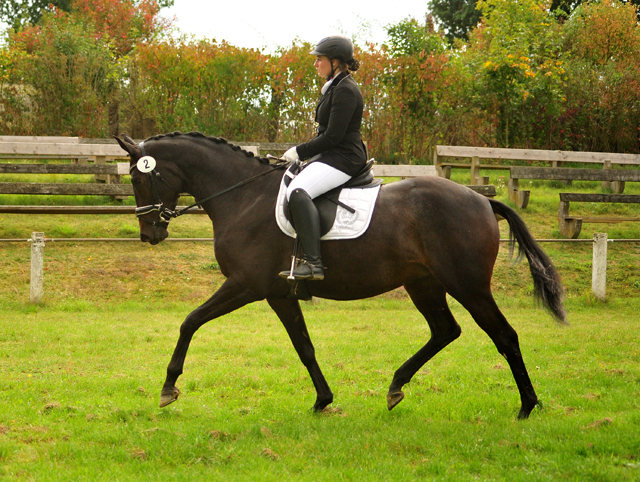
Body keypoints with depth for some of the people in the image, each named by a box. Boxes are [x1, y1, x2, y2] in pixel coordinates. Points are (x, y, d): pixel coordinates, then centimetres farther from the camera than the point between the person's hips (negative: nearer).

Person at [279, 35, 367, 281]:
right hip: (331, 156, 12)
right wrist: (301, 152, 12)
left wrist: (300, 152, -13)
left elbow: (333, 137, -21)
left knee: (298, 191, -32)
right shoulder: (335, 87, 18)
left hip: (343, 159, -12)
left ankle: (312, 262, -40)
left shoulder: (345, 91, -15)